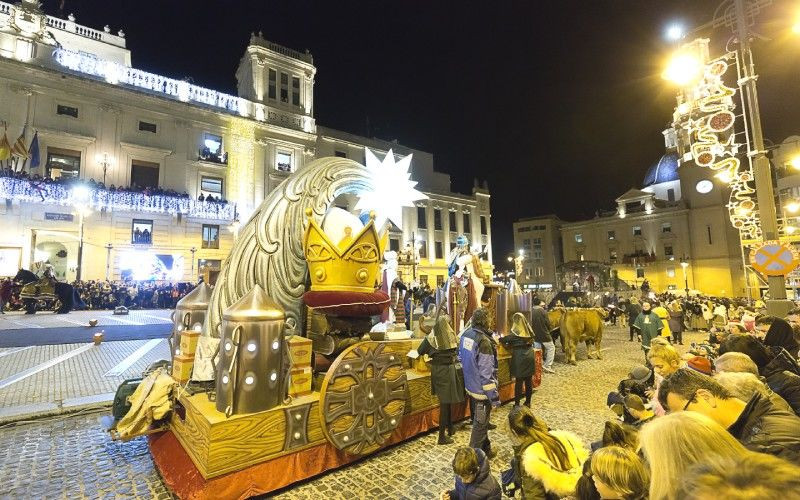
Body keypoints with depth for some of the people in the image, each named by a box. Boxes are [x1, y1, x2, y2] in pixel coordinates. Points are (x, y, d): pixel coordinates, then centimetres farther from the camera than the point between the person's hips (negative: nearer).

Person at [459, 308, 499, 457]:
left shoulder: (466, 334, -3)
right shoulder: (484, 341, -28)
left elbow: (461, 357, 11)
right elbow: (486, 374, -26)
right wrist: (494, 395, -17)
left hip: (470, 386, 8)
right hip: (481, 390, -8)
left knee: (480, 420, 26)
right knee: (480, 423, 11)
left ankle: (486, 448, 44)